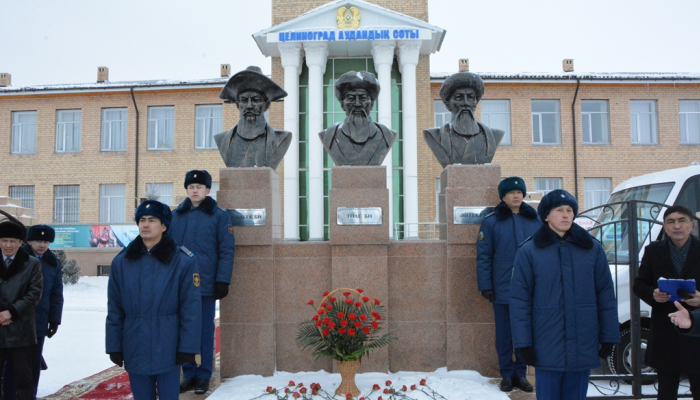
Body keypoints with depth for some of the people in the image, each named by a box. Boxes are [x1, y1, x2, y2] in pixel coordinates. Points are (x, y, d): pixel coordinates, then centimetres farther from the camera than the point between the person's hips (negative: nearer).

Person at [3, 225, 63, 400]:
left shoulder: (53, 263, 7)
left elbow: (57, 295, 9)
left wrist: (54, 320, 6)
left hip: (39, 322, 3)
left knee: (34, 364, 9)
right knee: (13, 363, 4)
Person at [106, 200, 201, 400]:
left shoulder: (182, 260, -7)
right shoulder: (121, 262, 4)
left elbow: (191, 307, -8)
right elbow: (114, 308, 6)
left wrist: (188, 347, -11)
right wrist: (114, 346, 3)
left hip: (168, 348, -3)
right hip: (134, 348, 3)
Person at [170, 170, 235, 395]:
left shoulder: (218, 216, -2)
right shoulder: (176, 215, 8)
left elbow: (226, 251, -5)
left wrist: (223, 281, -11)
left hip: (206, 284, -3)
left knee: (205, 332, 5)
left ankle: (204, 376, 16)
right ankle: (189, 374, 22)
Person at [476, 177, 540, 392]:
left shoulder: (535, 220, 6)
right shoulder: (491, 222, -2)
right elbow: (483, 256, -4)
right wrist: (485, 286, -8)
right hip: (502, 289, -2)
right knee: (504, 334, 7)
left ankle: (521, 374, 23)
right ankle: (507, 374, 19)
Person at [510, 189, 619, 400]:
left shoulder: (592, 249, 5)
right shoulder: (528, 252, -2)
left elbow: (606, 296, 7)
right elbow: (519, 300, -3)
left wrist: (608, 337, 4)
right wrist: (524, 343, -6)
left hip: (583, 348, 2)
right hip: (546, 348, -2)